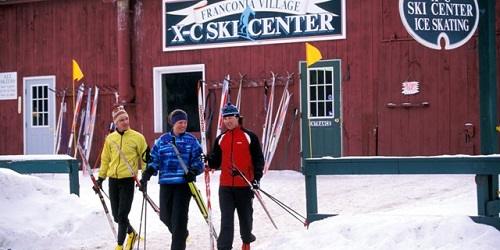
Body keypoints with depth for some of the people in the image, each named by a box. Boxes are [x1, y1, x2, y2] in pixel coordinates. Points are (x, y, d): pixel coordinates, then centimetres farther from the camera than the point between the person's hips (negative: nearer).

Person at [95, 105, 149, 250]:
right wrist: (101, 178, 15)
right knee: (116, 215, 9)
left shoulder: (137, 137, -3)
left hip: (128, 180, -4)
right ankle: (131, 233, 34)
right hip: (113, 180, 4)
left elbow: (145, 157, 2)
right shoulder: (110, 138, 8)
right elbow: (105, 159, 17)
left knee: (122, 215, -8)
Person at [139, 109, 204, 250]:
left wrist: (193, 172, -15)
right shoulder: (162, 141, 9)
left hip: (184, 183, -3)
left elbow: (198, 161, 4)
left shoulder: (191, 140, 4)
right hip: (166, 183, 3)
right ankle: (181, 234, 38)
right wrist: (146, 175, -2)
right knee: (165, 215, 8)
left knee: (179, 217, -9)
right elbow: (154, 160, 12)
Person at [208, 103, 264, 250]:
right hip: (226, 186, 2)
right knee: (226, 219, -5)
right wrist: (207, 161, -8)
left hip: (245, 185, -2)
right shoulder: (220, 139, 10)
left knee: (245, 216, 12)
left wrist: (256, 178, -10)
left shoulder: (249, 137, -1)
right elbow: (216, 161, 12)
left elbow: (259, 159, -1)